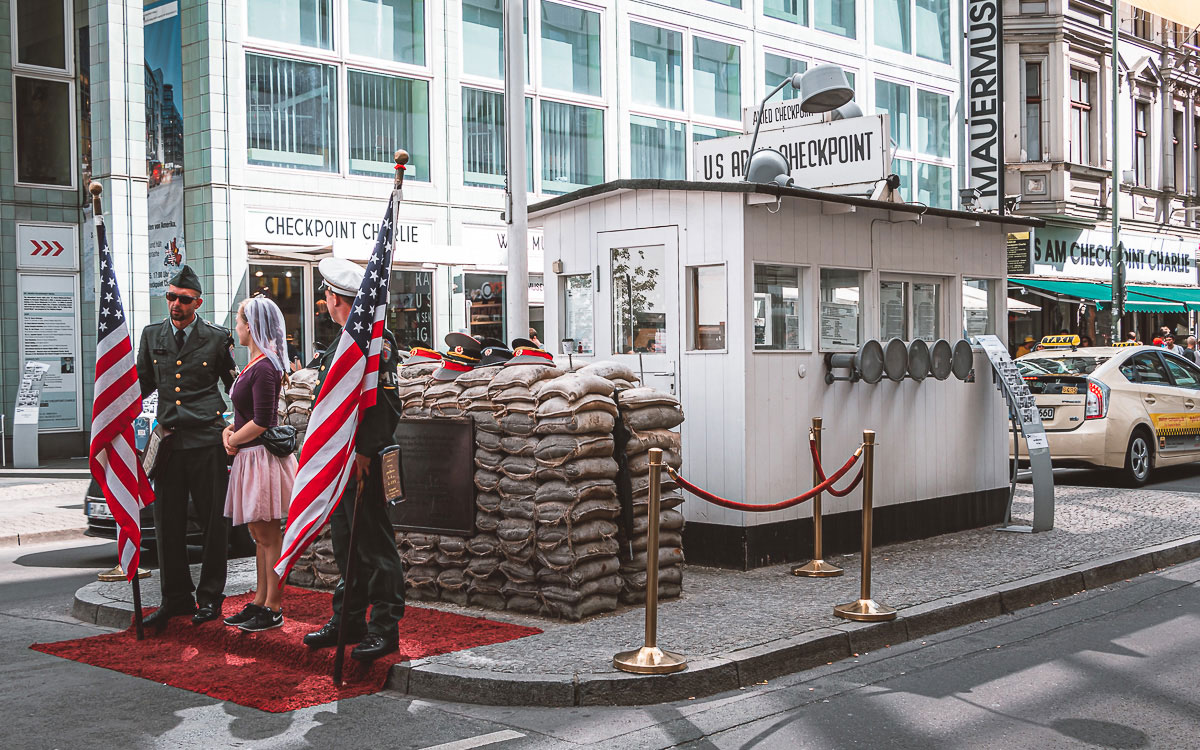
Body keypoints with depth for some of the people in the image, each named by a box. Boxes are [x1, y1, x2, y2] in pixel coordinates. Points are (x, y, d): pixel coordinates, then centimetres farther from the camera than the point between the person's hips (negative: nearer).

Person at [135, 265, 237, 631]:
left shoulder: (217, 337, 3)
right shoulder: (151, 336, 12)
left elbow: (235, 385, 11)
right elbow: (143, 383, 21)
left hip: (207, 439, -3)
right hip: (167, 440, 3)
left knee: (214, 520, 3)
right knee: (168, 522, 5)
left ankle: (210, 596, 14)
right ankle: (176, 597, 16)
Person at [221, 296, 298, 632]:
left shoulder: (264, 367, -18)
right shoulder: (254, 364, 14)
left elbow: (262, 421, -21)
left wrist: (234, 440, -7)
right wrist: (230, 430, 3)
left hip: (262, 457, -10)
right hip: (251, 457, 10)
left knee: (268, 535, -3)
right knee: (260, 534, 15)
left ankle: (273, 608, 4)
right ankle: (260, 601, 23)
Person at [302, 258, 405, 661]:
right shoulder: (342, 343, 18)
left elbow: (384, 401, -21)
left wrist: (364, 452, -23)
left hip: (363, 461, -10)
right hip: (338, 460, 10)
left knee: (374, 545, -4)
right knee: (346, 544, 15)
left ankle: (385, 628, 2)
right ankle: (347, 621, 25)